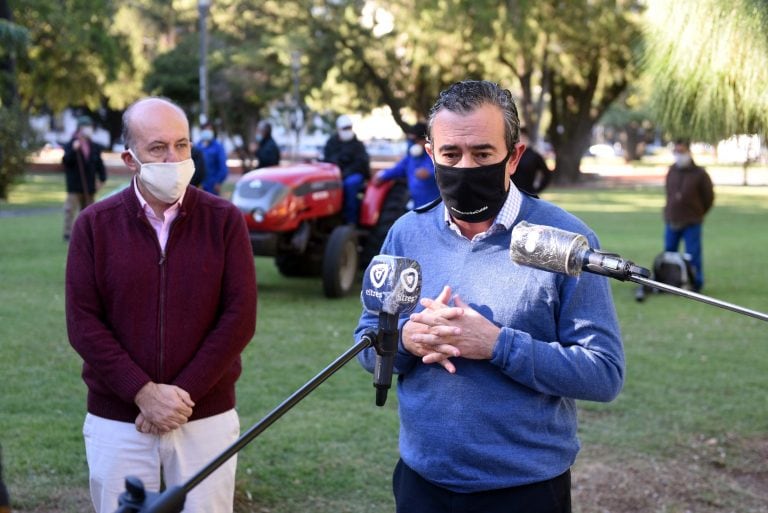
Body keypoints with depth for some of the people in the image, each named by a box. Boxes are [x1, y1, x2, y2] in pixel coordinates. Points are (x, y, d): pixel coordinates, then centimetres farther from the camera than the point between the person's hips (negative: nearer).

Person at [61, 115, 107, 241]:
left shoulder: (94, 147, 8)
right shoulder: (71, 145, -4)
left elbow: (99, 164, 11)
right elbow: (66, 161, -15)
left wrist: (102, 179, 3)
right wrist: (73, 150, -27)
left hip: (89, 185, 5)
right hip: (75, 185, -5)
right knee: (71, 208, -7)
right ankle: (67, 233, -4)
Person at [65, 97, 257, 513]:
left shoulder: (224, 220, -2)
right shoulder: (95, 225, 0)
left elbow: (239, 318, -7)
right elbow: (83, 324, -5)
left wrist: (182, 395, -13)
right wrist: (144, 393, -15)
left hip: (207, 419, 0)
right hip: (116, 423, 0)